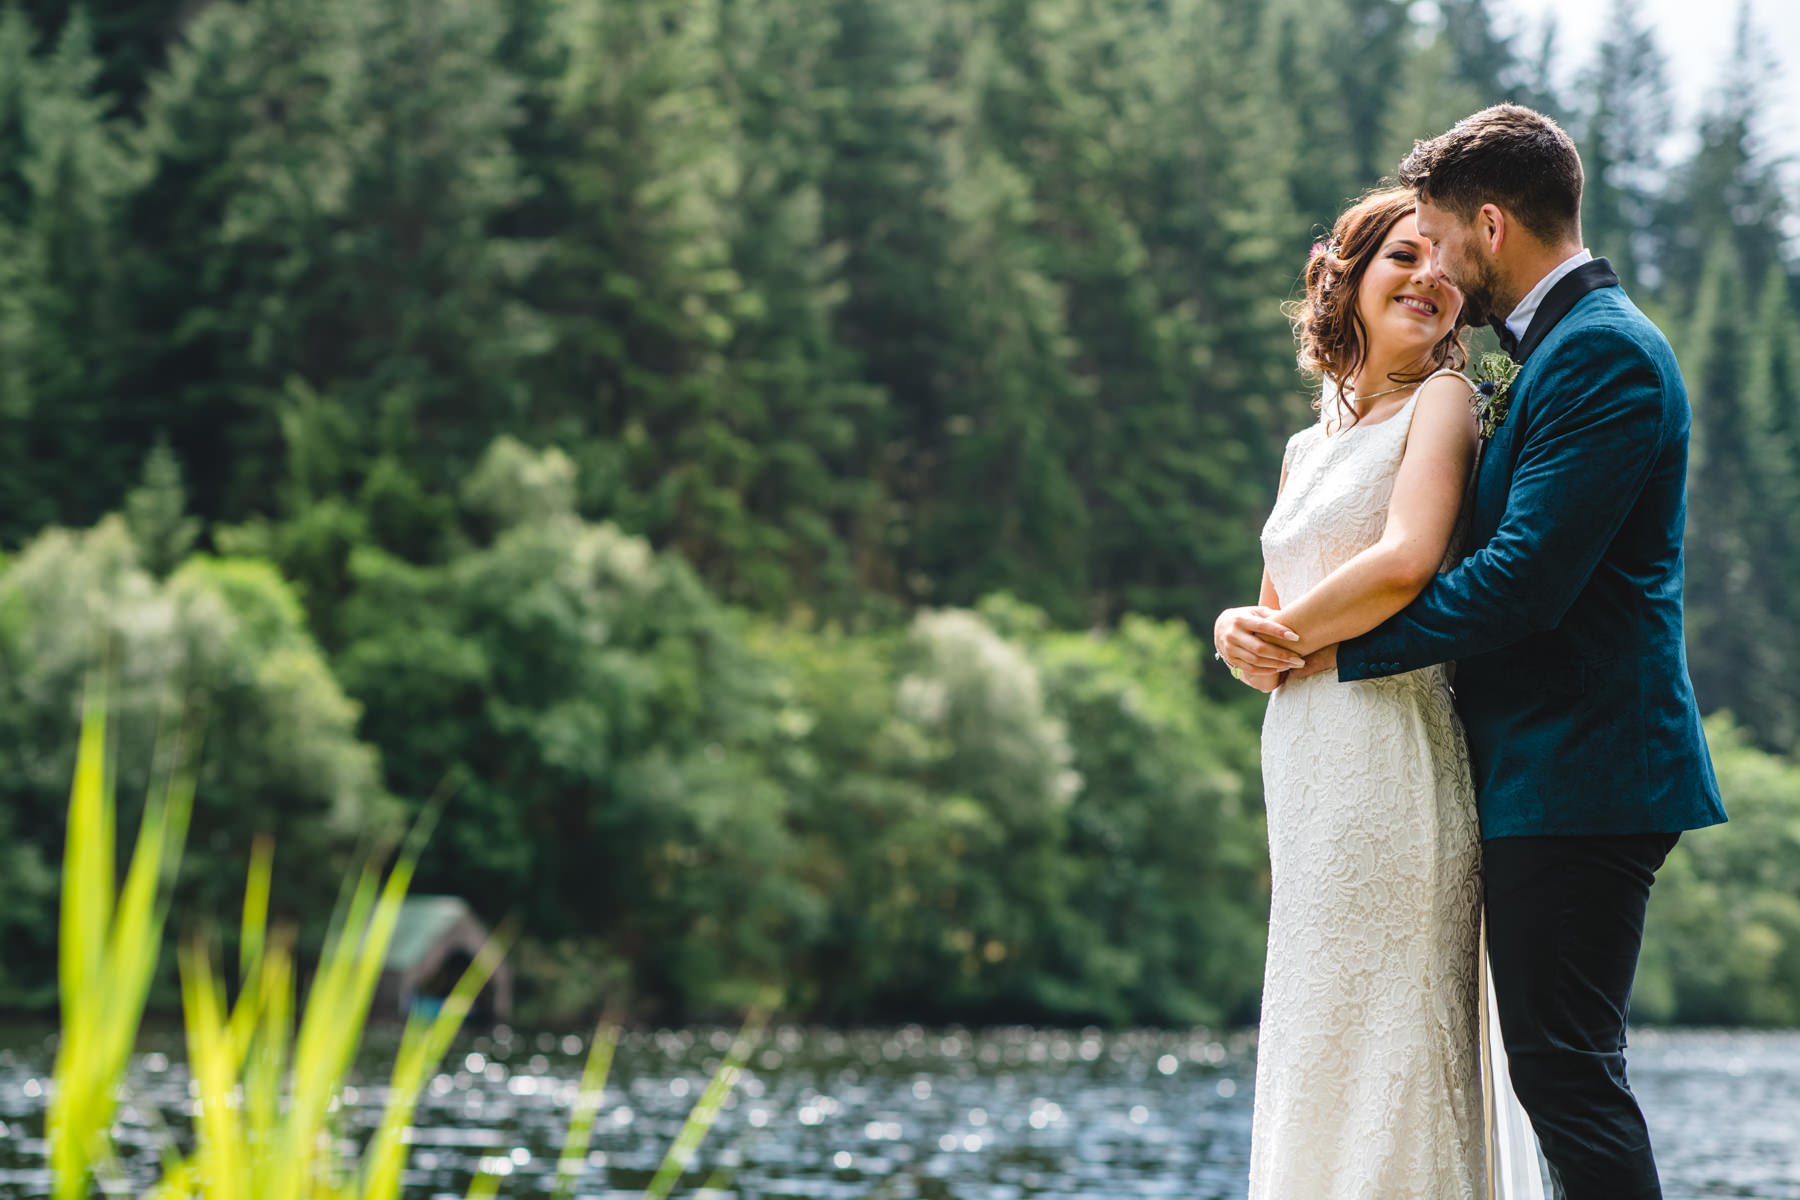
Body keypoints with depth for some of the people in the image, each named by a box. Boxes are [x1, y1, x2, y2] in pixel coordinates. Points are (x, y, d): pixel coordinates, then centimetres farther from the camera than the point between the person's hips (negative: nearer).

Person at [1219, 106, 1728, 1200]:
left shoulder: (1602, 351, -14)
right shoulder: (1562, 345, 19)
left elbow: (1526, 577, -22)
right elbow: (1505, 549, 20)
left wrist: (1342, 650, -11)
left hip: (1578, 773, -11)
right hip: (1553, 775, 11)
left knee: (1566, 1068, -10)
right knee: (1562, 1067, 12)